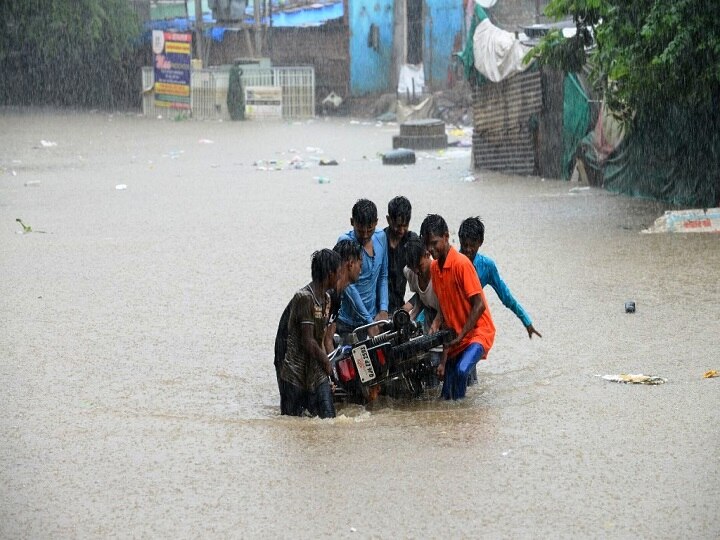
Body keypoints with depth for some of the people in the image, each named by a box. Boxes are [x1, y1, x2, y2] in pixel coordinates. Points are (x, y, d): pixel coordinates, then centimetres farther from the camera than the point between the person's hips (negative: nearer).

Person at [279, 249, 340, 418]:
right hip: (296, 372, -8)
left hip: (317, 374, 8)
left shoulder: (326, 298, 11)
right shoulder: (304, 297, -18)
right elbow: (307, 342, -19)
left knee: (328, 418, 0)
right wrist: (326, 362, -5)